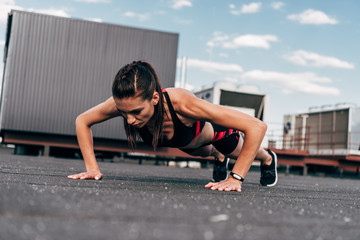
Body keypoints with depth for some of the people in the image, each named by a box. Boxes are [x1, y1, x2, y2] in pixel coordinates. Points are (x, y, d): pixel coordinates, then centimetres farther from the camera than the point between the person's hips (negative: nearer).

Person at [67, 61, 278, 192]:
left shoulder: (181, 103, -53)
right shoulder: (124, 102, -41)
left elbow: (257, 127, -50)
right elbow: (82, 121, -20)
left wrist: (236, 178, -48)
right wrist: (92, 168, -28)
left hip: (212, 129, -3)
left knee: (237, 152, 31)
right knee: (203, 152, 39)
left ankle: (268, 159, 66)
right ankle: (219, 158, 76)